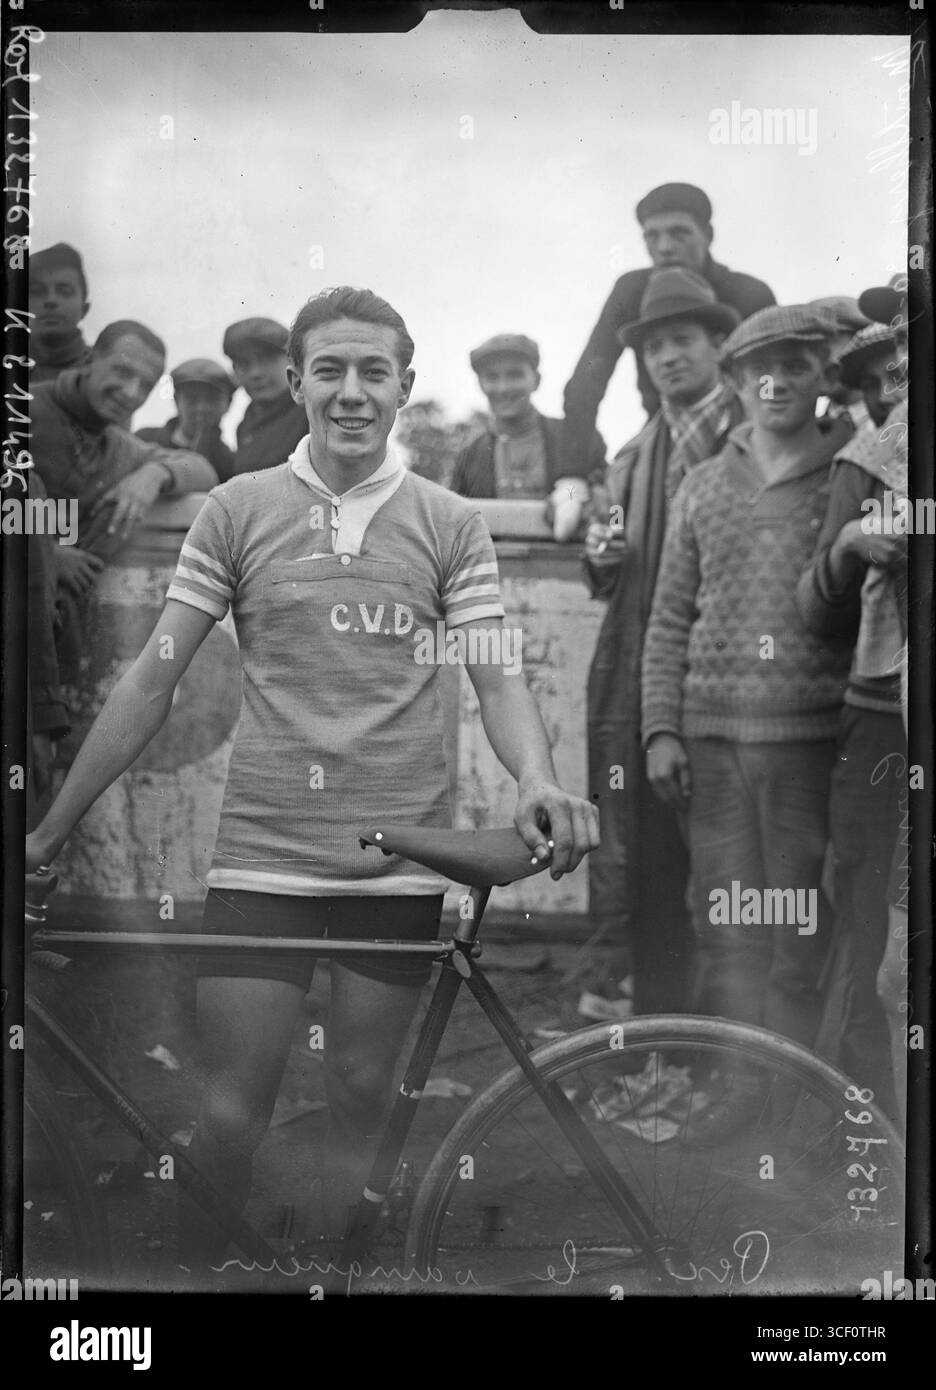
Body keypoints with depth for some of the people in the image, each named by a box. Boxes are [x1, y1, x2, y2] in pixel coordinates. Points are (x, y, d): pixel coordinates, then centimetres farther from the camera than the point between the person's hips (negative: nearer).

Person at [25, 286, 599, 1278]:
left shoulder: (450, 524, 4)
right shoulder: (240, 509, 3)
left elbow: (496, 677, 0)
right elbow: (150, 682, 3)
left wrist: (537, 780, -21)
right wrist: (52, 827, 2)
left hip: (399, 859, 1)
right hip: (262, 854, -1)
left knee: (360, 1100, 11)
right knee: (231, 1114, 0)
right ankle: (196, 1271, 26)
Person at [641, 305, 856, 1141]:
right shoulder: (702, 488, 12)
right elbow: (669, 622, 12)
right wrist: (662, 730, 4)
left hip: (812, 734, -3)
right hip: (712, 734, 3)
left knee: (803, 924, 2)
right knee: (727, 923, 6)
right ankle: (738, 1084, 16)